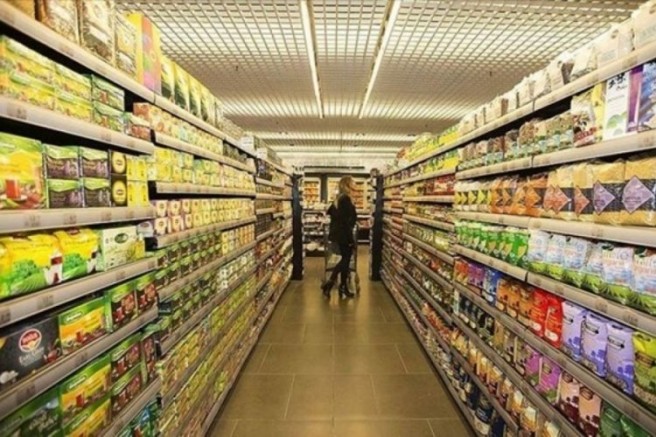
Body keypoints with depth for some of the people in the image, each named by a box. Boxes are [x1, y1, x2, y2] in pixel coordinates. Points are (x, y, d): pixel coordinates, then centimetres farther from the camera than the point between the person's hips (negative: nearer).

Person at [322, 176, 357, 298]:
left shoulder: (339, 198, 11)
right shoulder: (346, 198, -17)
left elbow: (330, 211, 22)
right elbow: (346, 221, -22)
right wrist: (350, 239, -20)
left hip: (337, 234, 9)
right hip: (344, 235, -9)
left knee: (345, 259, 14)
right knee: (345, 260, 1)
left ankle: (343, 287, 19)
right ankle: (329, 283, -2)